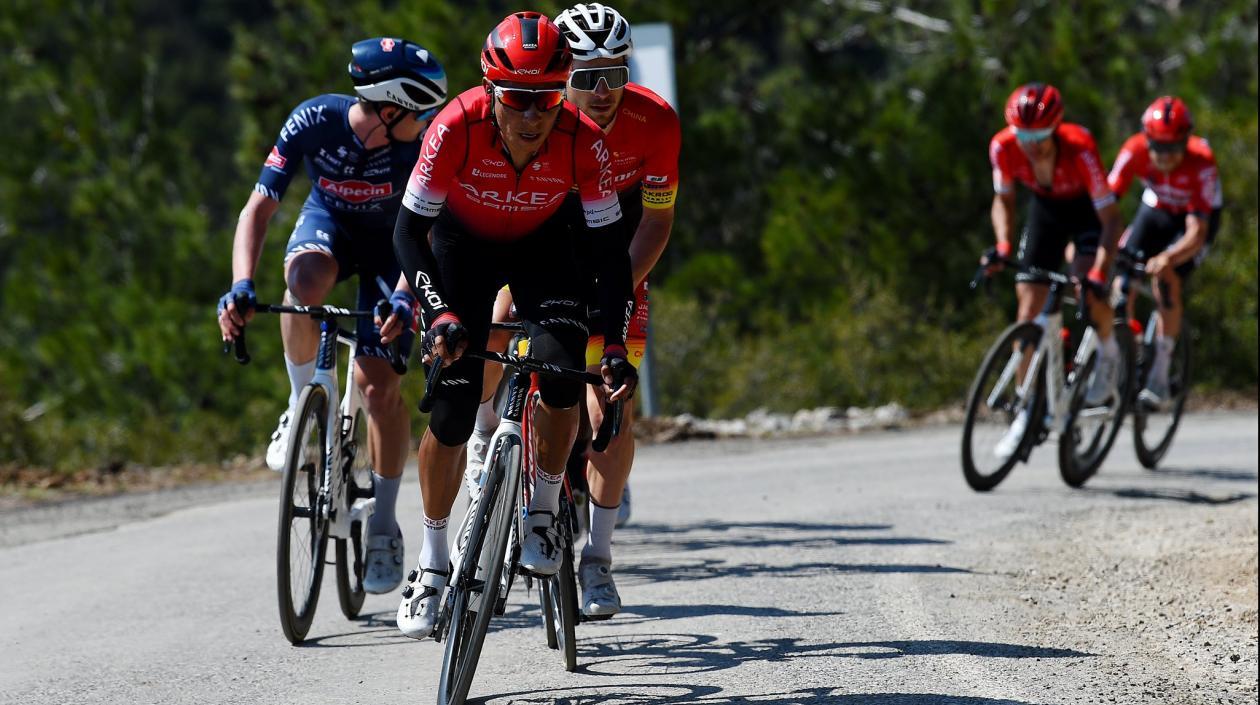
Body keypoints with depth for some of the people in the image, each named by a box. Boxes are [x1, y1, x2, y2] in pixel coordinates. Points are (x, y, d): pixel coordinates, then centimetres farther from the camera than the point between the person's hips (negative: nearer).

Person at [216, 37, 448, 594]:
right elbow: (258, 209, -28)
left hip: (391, 242, 0)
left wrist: (406, 296, -49)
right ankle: (304, 408, -14)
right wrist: (241, 286, -42)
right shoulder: (314, 123, -29)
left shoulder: (421, 142, -29)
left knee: (380, 384, -12)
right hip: (330, 222, 0)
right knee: (307, 279, -38)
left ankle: (383, 525, 6)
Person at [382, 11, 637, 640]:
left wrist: (615, 345, -31)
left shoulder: (583, 141, -31)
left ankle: (544, 511, 0)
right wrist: (438, 314, -39)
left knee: (564, 369, -25)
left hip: (540, 245, 1)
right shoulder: (457, 127, -34)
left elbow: (609, 246, -23)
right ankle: (432, 563, 10)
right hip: (462, 242, -1)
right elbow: (409, 230, -26)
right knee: (451, 410, -8)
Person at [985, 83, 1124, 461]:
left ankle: (1108, 350, 4)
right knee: (1029, 308, -5)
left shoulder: (1080, 149, -37)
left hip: (1086, 209, -3)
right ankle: (1026, 413, 4)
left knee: (1087, 289, -28)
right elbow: (1003, 199, -9)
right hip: (1045, 209, 3)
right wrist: (1003, 247, -25)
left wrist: (1098, 273, -46)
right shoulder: (1003, 147, -27)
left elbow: (1110, 217, -35)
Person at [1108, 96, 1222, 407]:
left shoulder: (1201, 163, -37)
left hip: (1196, 216, -3)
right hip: (1155, 209, 3)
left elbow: (1197, 233, -39)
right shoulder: (1135, 150, -30)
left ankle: (1160, 376, -12)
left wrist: (1168, 258, -57)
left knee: (1169, 281, -23)